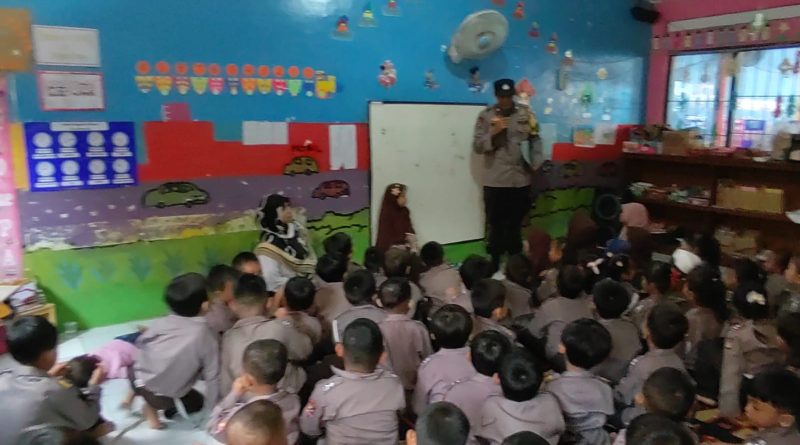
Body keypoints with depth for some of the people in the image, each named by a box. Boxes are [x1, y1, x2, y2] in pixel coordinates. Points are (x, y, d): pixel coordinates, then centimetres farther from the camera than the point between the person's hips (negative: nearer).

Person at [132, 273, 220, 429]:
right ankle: (152, 408, 13)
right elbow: (212, 375, -12)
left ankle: (133, 394, 34)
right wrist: (214, 407, 1)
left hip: (138, 379, 5)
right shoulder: (207, 336, -17)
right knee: (196, 403, 22)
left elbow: (140, 343, 12)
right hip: (163, 398, -5)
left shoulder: (161, 323, -5)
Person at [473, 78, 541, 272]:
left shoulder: (526, 113, 4)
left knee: (515, 224, 13)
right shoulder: (485, 116, -1)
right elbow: (477, 146, -3)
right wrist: (493, 133, -18)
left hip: (521, 180, 2)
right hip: (494, 181, -1)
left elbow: (535, 141, 6)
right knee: (495, 224, 6)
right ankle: (494, 263, 18)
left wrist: (537, 167, -4)